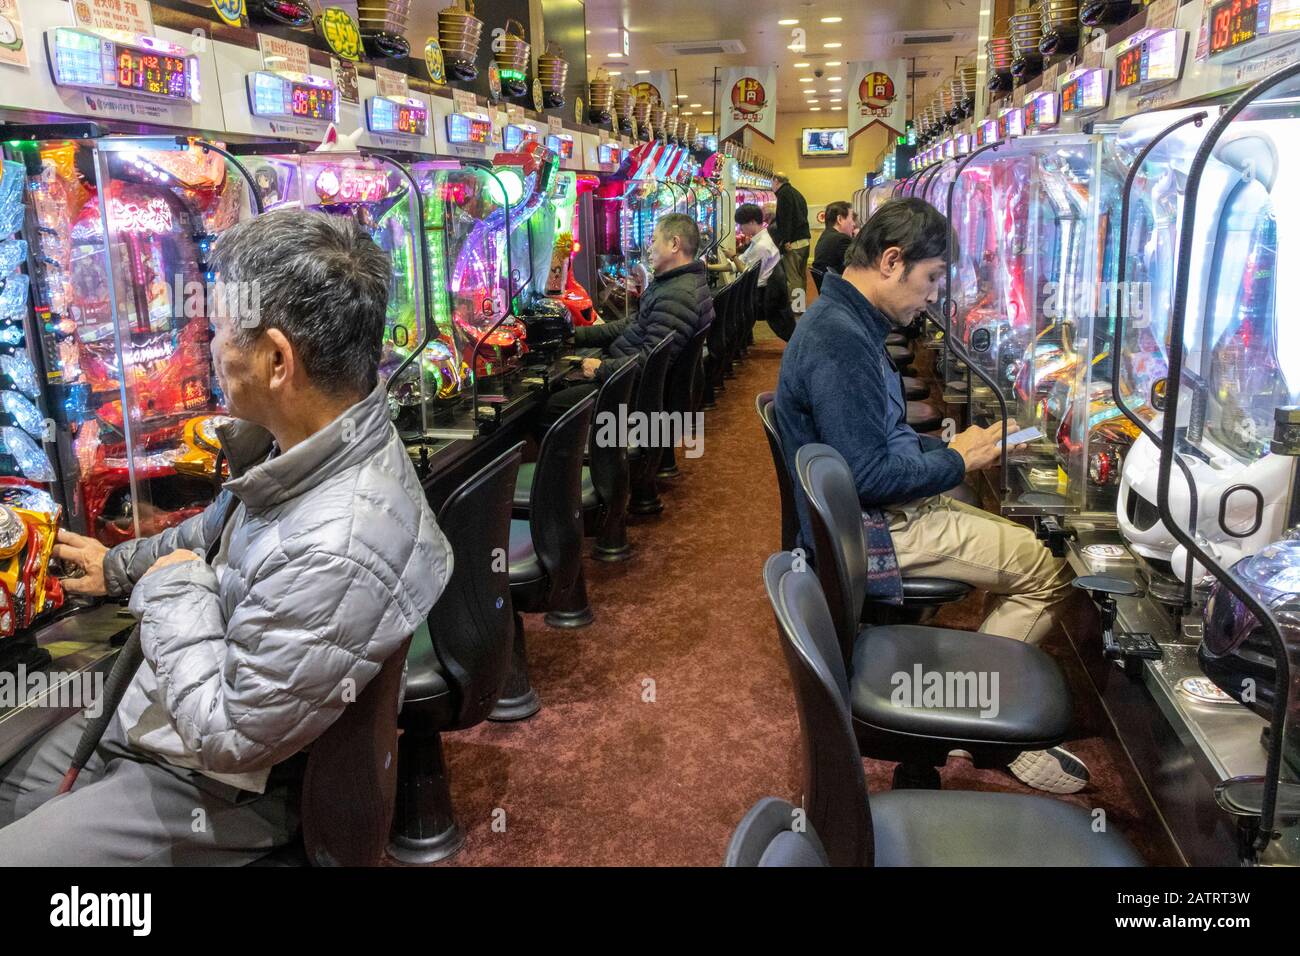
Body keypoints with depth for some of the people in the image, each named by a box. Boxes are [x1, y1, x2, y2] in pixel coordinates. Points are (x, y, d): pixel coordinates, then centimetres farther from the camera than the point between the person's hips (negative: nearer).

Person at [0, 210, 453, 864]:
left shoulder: (339, 553, -41)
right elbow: (221, 528, 14)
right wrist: (118, 566, 24)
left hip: (206, 788, -8)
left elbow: (228, 736, -28)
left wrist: (174, 588, -18)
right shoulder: (311, 443, -10)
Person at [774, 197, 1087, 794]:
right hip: (874, 528, -11)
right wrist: (958, 462, -12)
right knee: (1050, 573, -8)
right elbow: (869, 476, -26)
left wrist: (949, 447, 6)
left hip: (886, 507, 11)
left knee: (1025, 542, 15)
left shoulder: (846, 323, 11)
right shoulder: (840, 341, -24)